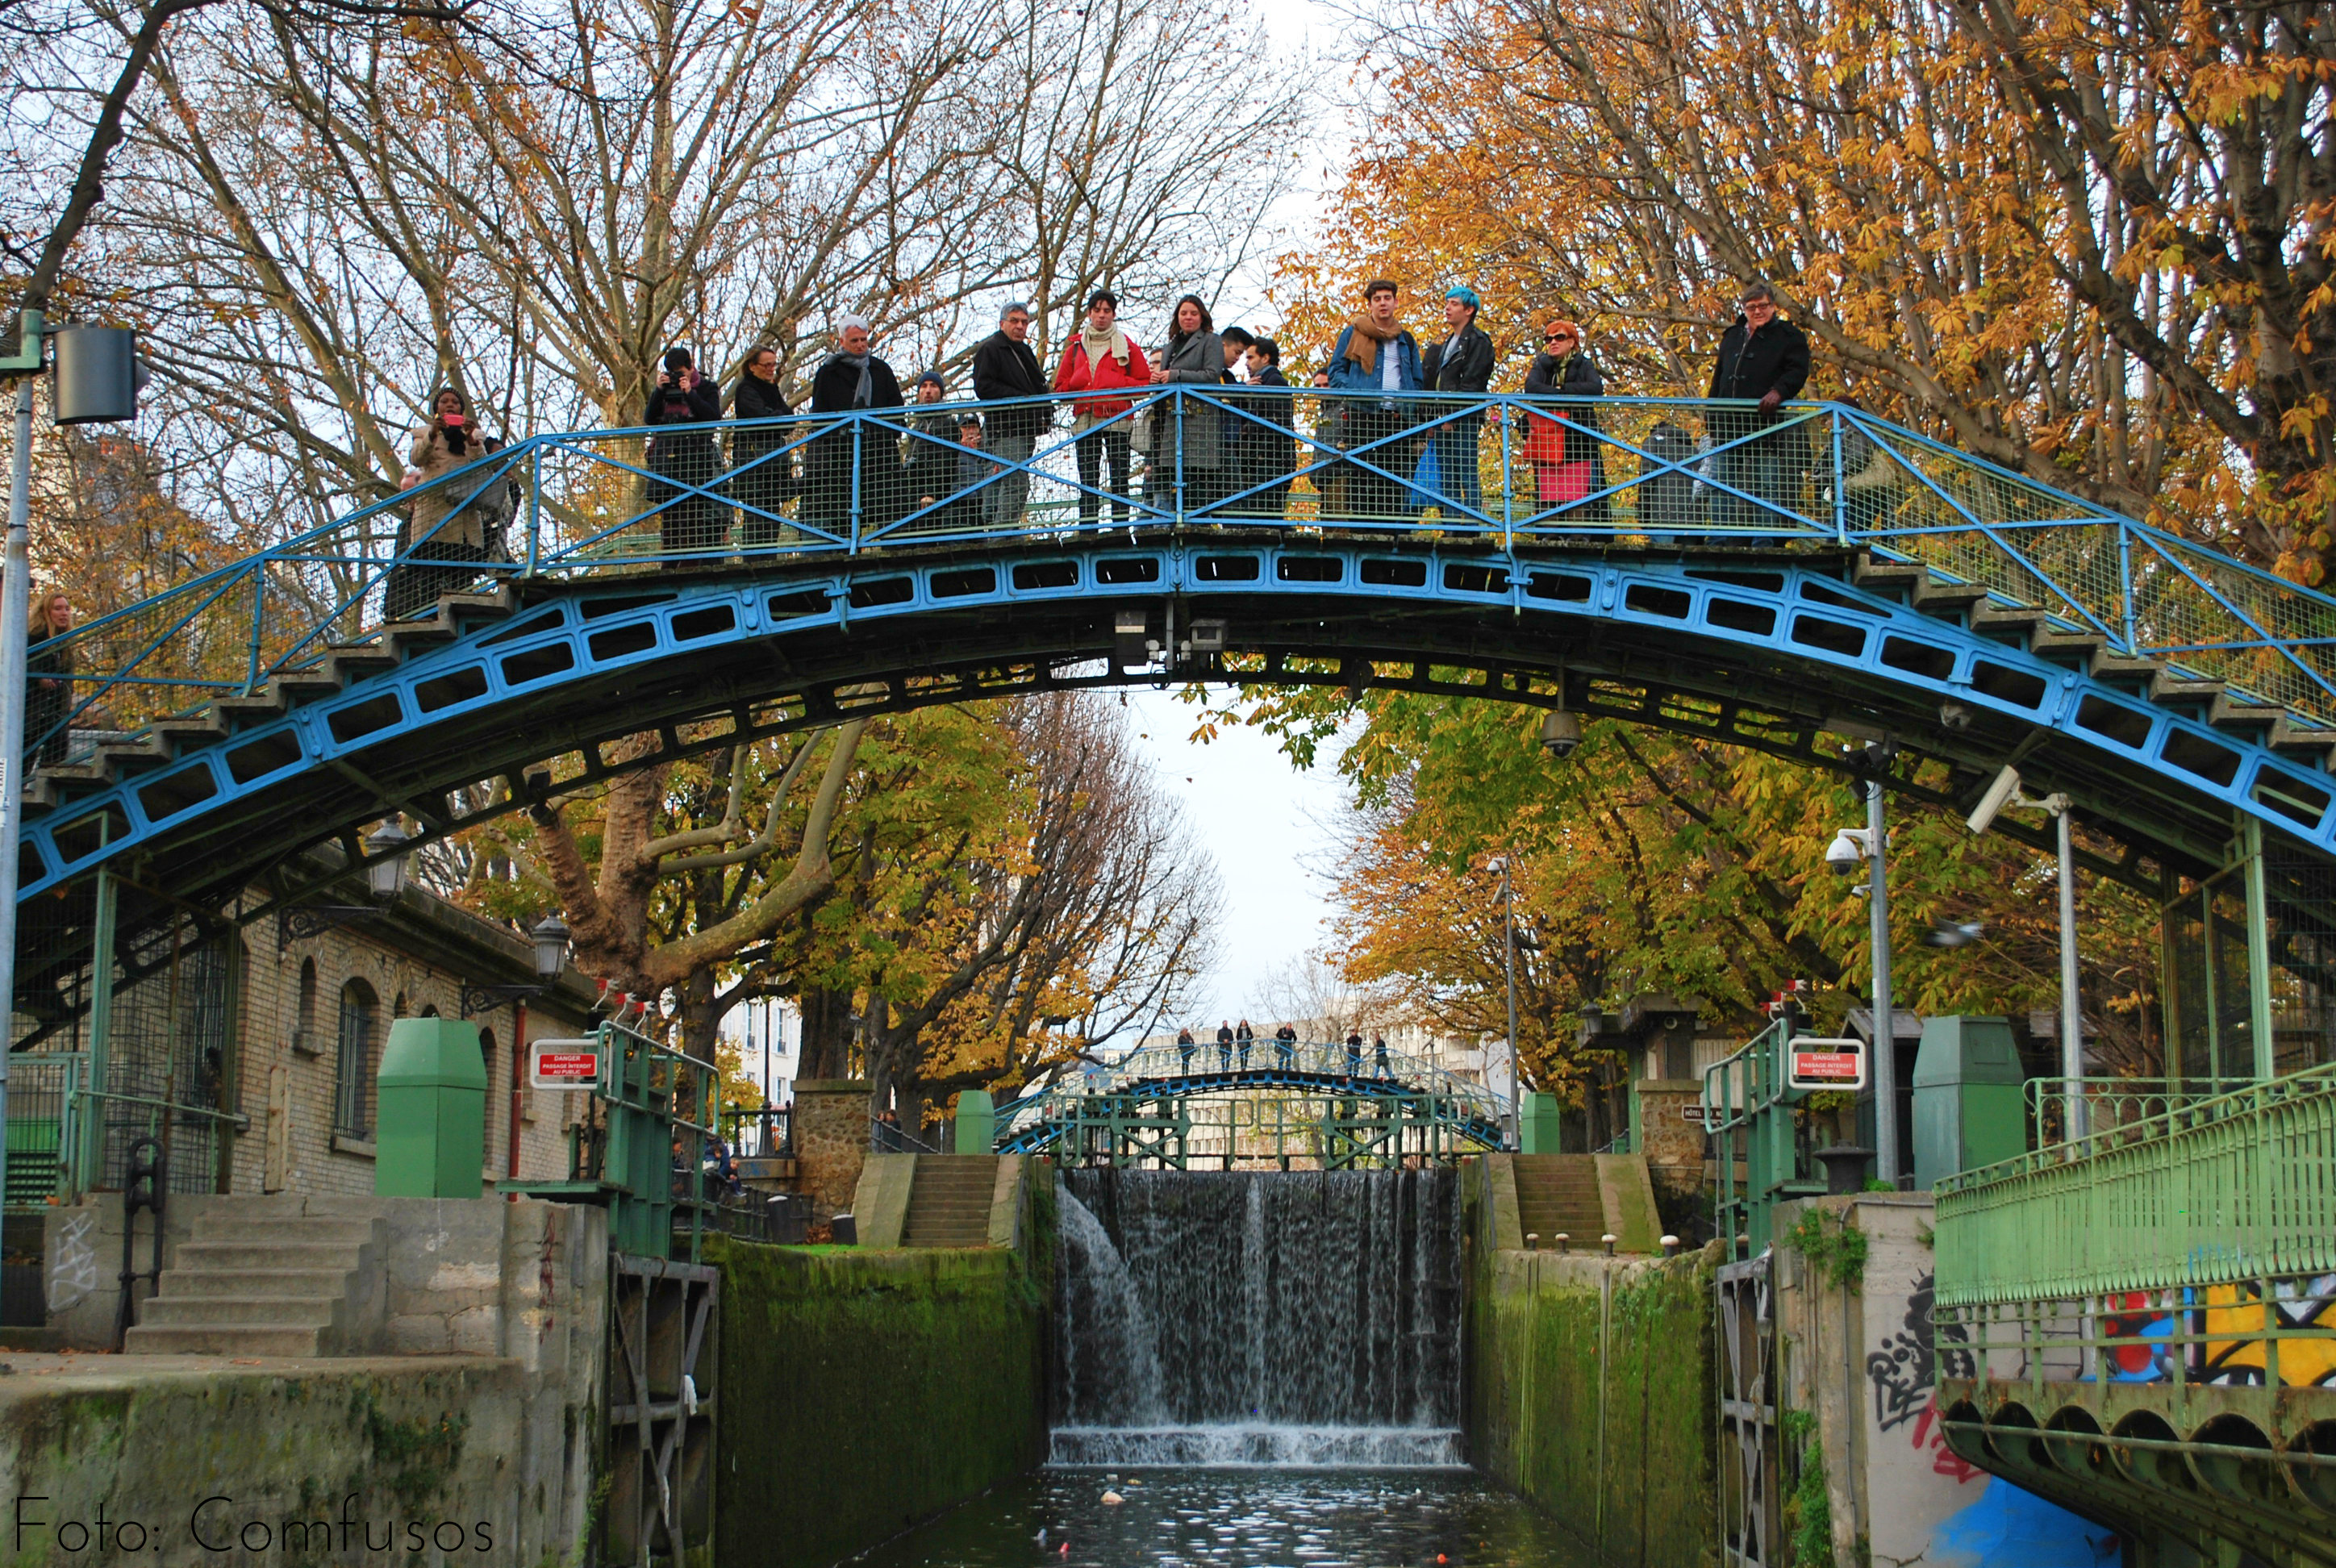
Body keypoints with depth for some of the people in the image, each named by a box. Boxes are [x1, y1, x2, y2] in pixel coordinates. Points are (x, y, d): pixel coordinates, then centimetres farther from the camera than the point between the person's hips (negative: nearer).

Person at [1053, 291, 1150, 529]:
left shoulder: (1127, 346, 9)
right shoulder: (1075, 347, 17)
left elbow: (1145, 383, 5)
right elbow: (1061, 386, 16)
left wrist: (1119, 386, -9)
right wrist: (1077, 387, -4)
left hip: (1117, 418, -2)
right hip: (1085, 421, 2)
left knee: (1119, 480, -5)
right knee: (1087, 483, 0)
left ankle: (1121, 528, -5)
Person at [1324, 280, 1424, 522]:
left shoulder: (1406, 341, 20)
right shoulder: (1354, 334, 11)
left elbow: (1417, 381, 22)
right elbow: (1336, 370, 8)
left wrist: (1406, 405, 3)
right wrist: (1352, 393, -10)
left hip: (1396, 419, 3)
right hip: (1362, 416, -3)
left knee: (1395, 482, -2)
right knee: (1360, 478, -8)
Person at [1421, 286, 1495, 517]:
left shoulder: (1478, 341, -4)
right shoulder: (1448, 343, 24)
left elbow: (1471, 384, -12)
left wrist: (1453, 417, -16)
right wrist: (1434, 417, 13)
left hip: (1464, 421, -9)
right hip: (1444, 421, 9)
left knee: (1468, 476, -10)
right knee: (1447, 480, 6)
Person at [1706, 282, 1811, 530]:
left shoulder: (1789, 337, 4)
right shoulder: (1732, 337, 21)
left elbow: (1797, 373, -7)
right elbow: (1719, 378, 27)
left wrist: (1778, 392, -26)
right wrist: (1711, 414, 19)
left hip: (1769, 423, -5)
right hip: (1728, 425, 5)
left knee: (1768, 488, -6)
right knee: (1721, 488, 1)